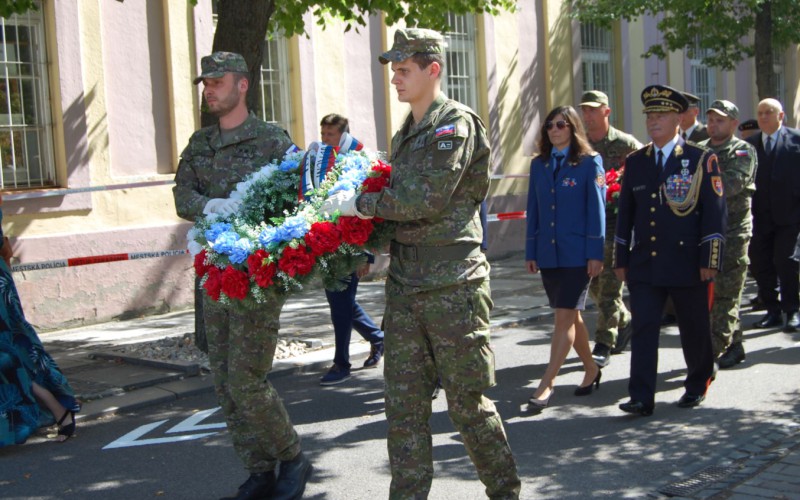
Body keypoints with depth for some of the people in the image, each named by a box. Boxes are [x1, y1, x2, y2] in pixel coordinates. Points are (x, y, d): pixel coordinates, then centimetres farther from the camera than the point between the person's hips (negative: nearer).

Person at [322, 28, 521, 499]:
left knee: (467, 400, 2)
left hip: (453, 285, -7)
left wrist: (360, 203, -10)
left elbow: (427, 199, -18)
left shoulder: (457, 124, -9)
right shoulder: (406, 135, 17)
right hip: (405, 283, 7)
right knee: (404, 403, 7)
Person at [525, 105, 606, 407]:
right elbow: (533, 210, 12)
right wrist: (530, 252, 8)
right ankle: (591, 369, 31)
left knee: (564, 317, -8)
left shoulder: (589, 162, -3)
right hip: (547, 253, 5)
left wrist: (595, 253, -11)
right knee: (570, 316, 14)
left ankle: (547, 384, -5)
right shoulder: (539, 164, 11)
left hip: (577, 254, -5)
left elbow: (596, 209, -6)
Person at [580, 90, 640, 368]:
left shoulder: (626, 144, -4)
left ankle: (603, 345, -2)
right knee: (594, 283, 11)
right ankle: (625, 321, 34)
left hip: (617, 221, -5)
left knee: (609, 284, -8)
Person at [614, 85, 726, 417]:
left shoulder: (701, 159, -2)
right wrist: (621, 259, 10)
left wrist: (710, 259, -10)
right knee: (643, 329, -4)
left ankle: (697, 386, 31)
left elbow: (715, 212, -5)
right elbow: (625, 213, 12)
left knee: (694, 330, 10)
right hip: (644, 264, 3)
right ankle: (641, 398, -4)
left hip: (687, 263, -3)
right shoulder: (635, 162, 9)